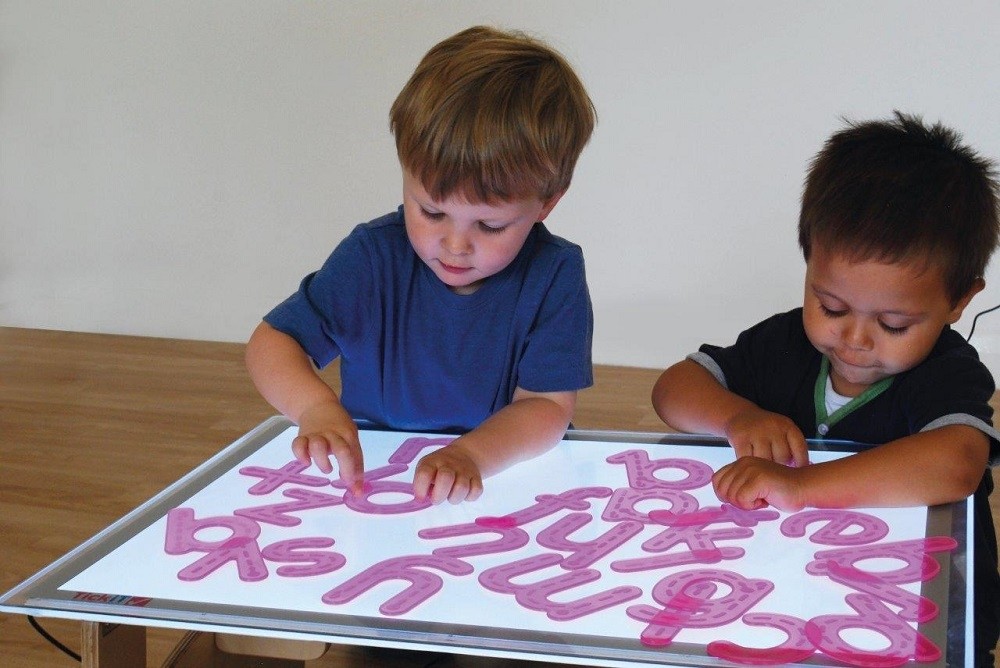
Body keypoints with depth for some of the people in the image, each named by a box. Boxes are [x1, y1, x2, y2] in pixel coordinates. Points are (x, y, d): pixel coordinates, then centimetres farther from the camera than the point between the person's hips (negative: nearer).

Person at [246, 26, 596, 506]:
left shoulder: (554, 275, -11)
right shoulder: (374, 255, -9)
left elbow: (547, 405, -12)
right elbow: (272, 341, -7)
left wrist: (471, 454, -32)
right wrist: (315, 406, -29)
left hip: (507, 477, -1)